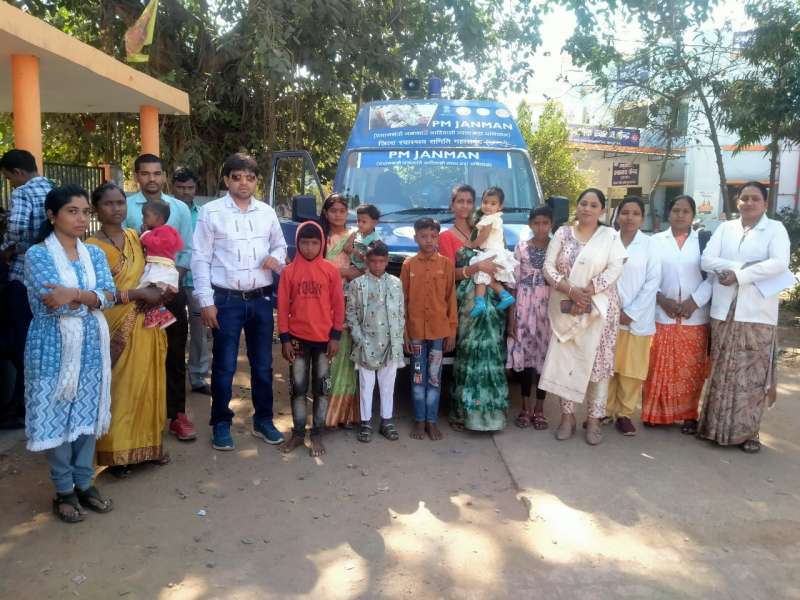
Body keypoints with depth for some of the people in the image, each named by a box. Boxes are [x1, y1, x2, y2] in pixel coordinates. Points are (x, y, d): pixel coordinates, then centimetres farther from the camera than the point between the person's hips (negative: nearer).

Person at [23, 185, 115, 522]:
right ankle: (64, 490, 20)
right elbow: (54, 304, -19)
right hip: (54, 348, -4)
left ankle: (84, 482, 26)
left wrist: (75, 294, -21)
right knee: (56, 417, 5)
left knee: (87, 414, 11)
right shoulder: (37, 254, -8)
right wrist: (93, 298, -11)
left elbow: (109, 295, -7)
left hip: (90, 346, 4)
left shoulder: (95, 254, 7)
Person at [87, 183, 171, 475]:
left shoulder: (134, 237, 9)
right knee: (119, 389, 2)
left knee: (147, 385, 11)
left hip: (145, 325, 6)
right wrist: (139, 293, -19)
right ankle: (116, 452, 16)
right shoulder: (92, 246, -10)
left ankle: (147, 444, 25)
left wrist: (159, 291, -3)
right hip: (116, 328, -6)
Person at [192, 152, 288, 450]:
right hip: (227, 300, -4)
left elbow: (280, 245, 21)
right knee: (224, 366, 4)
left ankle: (263, 420, 28)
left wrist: (276, 258, -5)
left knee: (263, 364, 13)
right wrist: (206, 302, -10)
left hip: (261, 299, 4)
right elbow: (200, 259, -5)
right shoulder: (211, 212, -4)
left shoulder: (267, 212, 8)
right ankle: (221, 424, 20)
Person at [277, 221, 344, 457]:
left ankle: (317, 435, 19)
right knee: (298, 388, 9)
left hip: (324, 339, 0)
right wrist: (285, 338, -4)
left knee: (322, 388, 7)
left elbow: (339, 305, 0)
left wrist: (336, 336, -4)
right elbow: (282, 307, 0)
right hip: (298, 339, 1)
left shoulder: (331, 271, -2)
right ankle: (298, 433, 22)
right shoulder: (289, 271, -1)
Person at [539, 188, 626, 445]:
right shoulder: (562, 233, 6)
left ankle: (594, 419, 11)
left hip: (598, 309, -1)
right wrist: (570, 291, -15)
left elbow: (615, 268, -8)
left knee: (596, 362, 0)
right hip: (565, 309, 1)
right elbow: (549, 267, -1)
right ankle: (567, 416, 15)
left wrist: (588, 292, -18)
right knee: (565, 361, 3)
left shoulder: (610, 236, 3)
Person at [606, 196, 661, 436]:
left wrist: (631, 313, -9)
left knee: (631, 370, 5)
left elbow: (653, 282, -4)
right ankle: (605, 410, 22)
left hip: (637, 318, -1)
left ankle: (624, 414, 18)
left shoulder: (649, 244, -1)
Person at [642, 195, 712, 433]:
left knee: (691, 369, 5)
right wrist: (662, 300, -11)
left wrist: (694, 301, -11)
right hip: (660, 315, 0)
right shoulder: (655, 241, 5)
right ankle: (656, 413, 14)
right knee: (659, 367, 3)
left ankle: (689, 415, 17)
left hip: (694, 317, 0)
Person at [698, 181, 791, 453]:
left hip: (758, 313, -2)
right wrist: (747, 265, -13)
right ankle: (717, 426, 17)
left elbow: (779, 263, -14)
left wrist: (738, 275, -15)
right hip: (724, 311, 3)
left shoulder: (775, 228, 2)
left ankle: (748, 431, 13)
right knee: (722, 372, 8)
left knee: (753, 373, 2)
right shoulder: (725, 228, 10)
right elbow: (707, 260, -2)